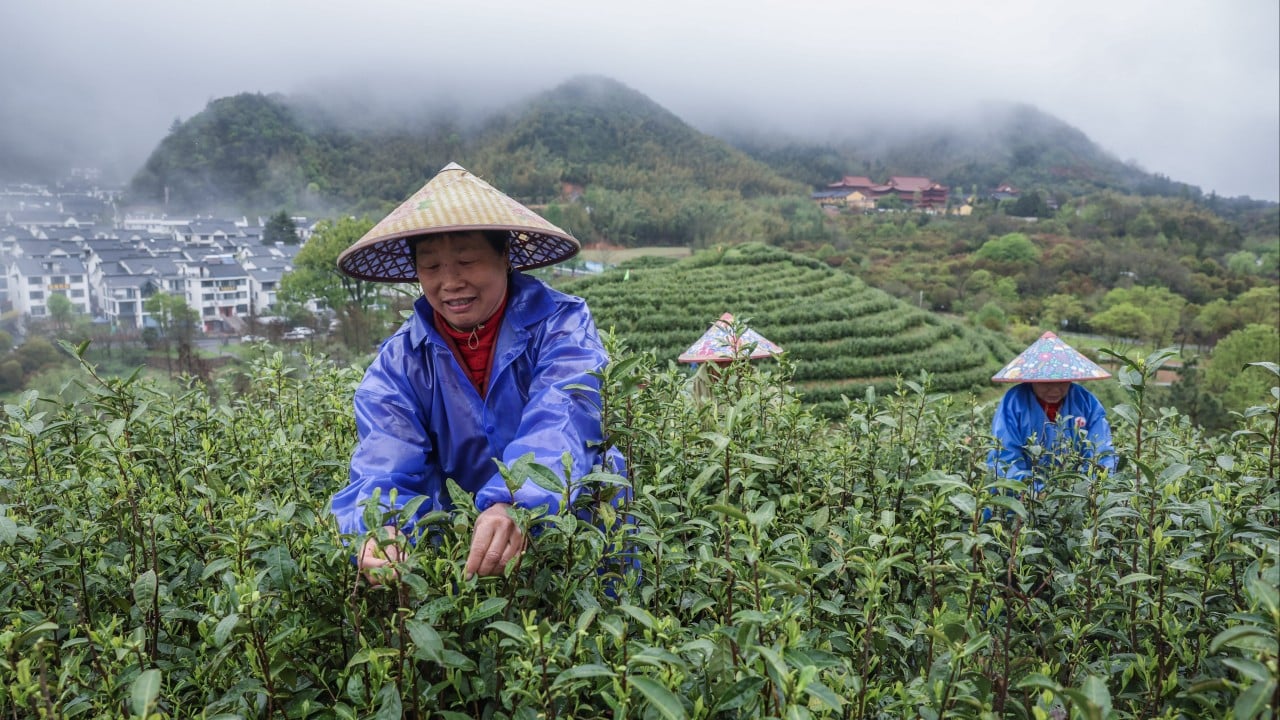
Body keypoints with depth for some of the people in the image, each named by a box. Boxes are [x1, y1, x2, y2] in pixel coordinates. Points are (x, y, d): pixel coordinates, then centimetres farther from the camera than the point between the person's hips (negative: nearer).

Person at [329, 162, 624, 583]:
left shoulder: (561, 326, -9)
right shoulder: (398, 364, 0)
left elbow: (558, 429, -26)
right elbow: (383, 470, -13)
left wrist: (513, 507, -45)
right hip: (457, 545, 2)